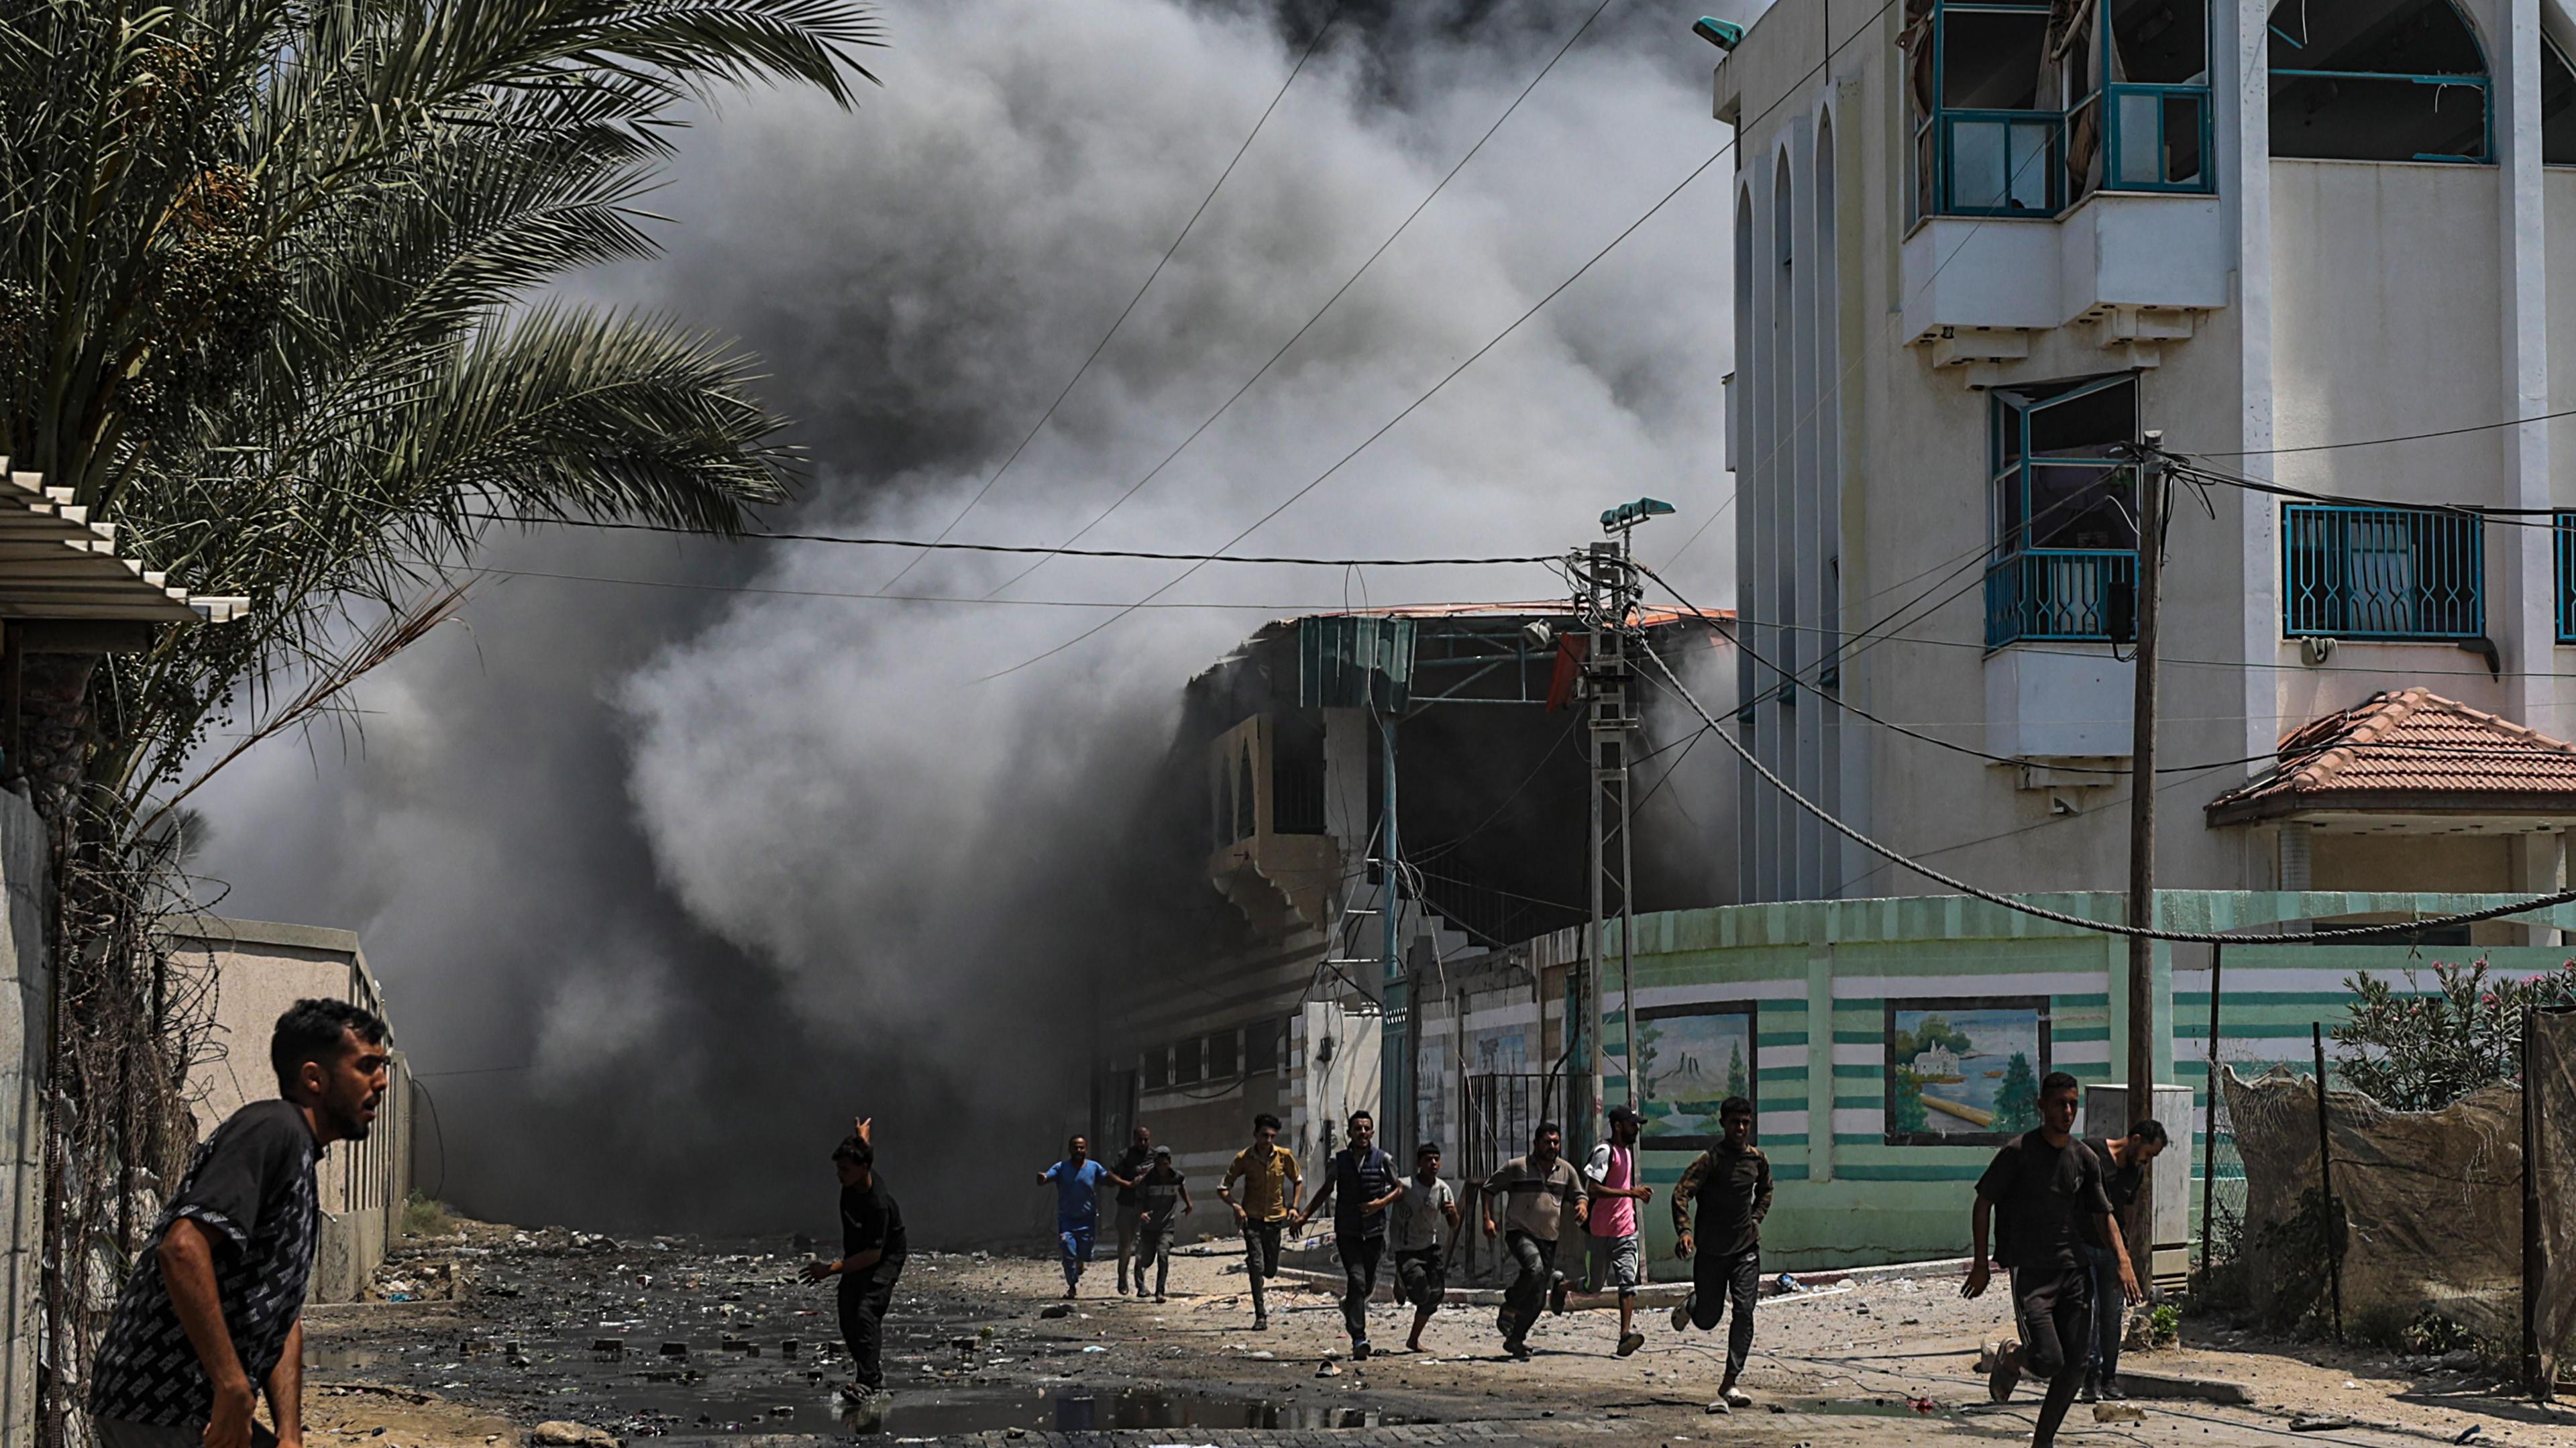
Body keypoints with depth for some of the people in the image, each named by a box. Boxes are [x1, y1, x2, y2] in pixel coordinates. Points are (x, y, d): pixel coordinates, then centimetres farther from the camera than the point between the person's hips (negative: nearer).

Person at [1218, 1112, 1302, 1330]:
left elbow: (1298, 1181, 14)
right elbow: (1223, 1188, -3)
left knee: (1270, 1271, 7)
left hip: (1275, 1217, 2)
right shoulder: (1244, 1158, -9)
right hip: (1252, 1218, -2)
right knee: (1257, 1267, -14)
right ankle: (1260, 1316, -8)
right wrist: (1236, 1206, -20)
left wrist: (1294, 1206, 1)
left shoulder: (1285, 1156, -4)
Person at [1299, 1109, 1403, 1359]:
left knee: (1367, 1285, 10)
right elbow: (1326, 1190, 14)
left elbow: (1399, 1188, 10)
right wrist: (1305, 1215, 7)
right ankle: (1359, 1338, -19)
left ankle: (1349, 1306, 46)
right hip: (1347, 1232, -1)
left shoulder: (1383, 1160, 1)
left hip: (1374, 1232, 1)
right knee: (1357, 1280, -15)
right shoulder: (1339, 1160, 3)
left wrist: (1381, 1203, -9)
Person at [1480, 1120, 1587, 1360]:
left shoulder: (1566, 1171, 10)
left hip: (1548, 1239, 5)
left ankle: (1515, 1339, 19)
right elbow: (1490, 1188, 4)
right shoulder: (1517, 1167, -2)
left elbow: (1578, 1195, 22)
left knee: (1537, 1296, 5)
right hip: (1520, 1233, -5)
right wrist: (1488, 1219, -7)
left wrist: (1581, 1207, -3)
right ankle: (1509, 1310, -12)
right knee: (1534, 1268, -33)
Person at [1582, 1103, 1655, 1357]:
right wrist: (1631, 1193, -27)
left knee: (1628, 1281, -10)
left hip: (1626, 1229, 7)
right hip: (1600, 1231, -7)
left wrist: (1638, 1192, 14)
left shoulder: (1627, 1151, 14)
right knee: (1593, 1286, 6)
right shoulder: (1605, 1152, -14)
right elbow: (1593, 1189, -25)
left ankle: (1626, 1334, -19)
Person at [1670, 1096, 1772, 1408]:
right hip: (1711, 1250, -3)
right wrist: (1684, 1231, -34)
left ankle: (1730, 1382, -7)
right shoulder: (1711, 1159, -12)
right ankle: (1690, 1305, 43)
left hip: (1746, 1248, 3)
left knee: (1744, 1312, -11)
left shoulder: (1758, 1159, 5)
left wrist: (1756, 1219, 9)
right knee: (1707, 1319, 5)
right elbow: (1681, 1193, -21)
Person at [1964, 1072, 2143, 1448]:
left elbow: (2103, 1217, 14)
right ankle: (2011, 1359, 19)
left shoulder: (2086, 1158, 9)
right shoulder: (2018, 1152, -6)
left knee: (2075, 1366, 0)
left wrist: (2124, 1263, 0)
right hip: (2030, 1272, -5)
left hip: (2075, 1271, 5)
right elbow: (1983, 1205, 1)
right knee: (2049, 1359, -16)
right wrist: (1981, 1265, -2)